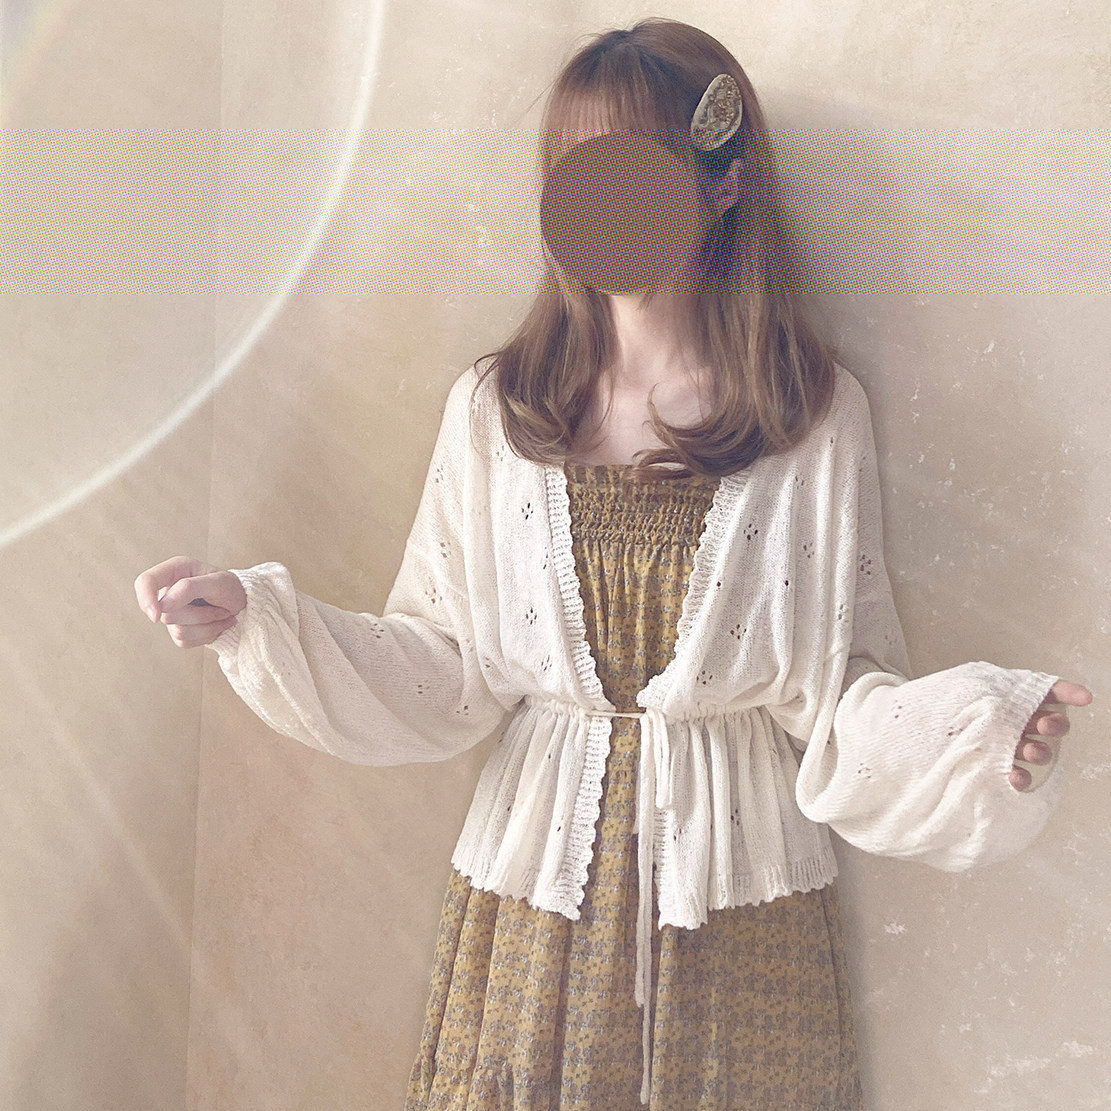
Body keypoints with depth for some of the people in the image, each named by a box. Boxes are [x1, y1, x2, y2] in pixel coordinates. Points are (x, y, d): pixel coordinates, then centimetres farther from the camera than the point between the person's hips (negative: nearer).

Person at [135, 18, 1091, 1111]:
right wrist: (251, 616, -9)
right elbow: (443, 672, 0)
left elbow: (837, 689, -5)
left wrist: (980, 728, -22)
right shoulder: (495, 407, -1)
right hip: (536, 868, 1)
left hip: (736, 883, -1)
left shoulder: (816, 415, -5)